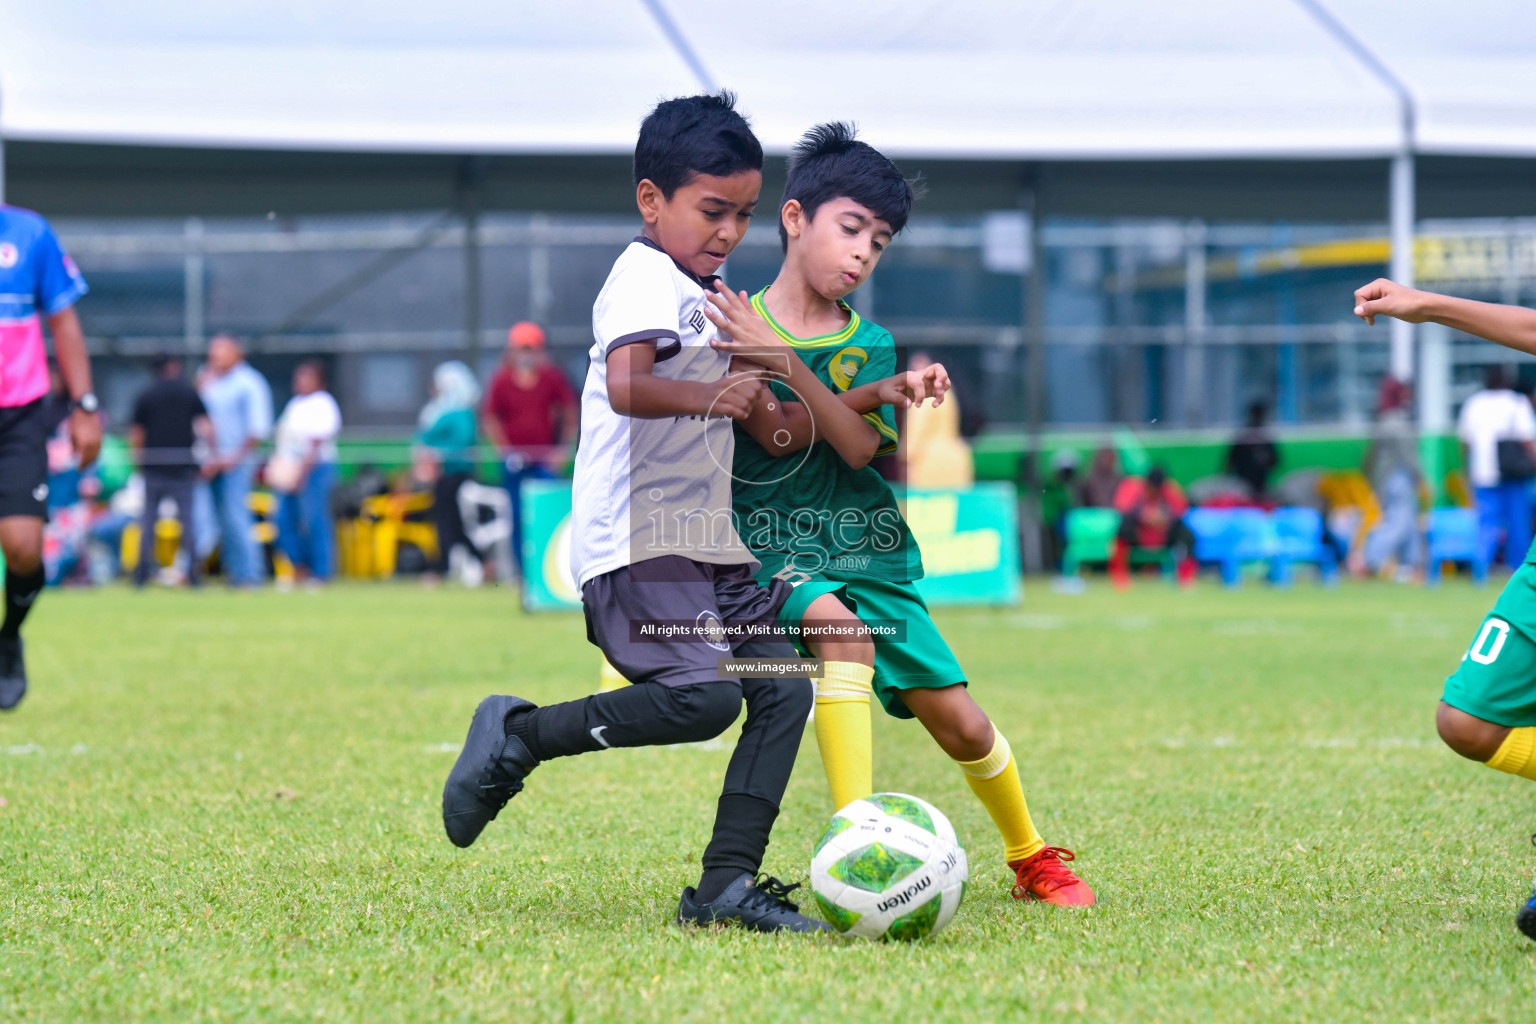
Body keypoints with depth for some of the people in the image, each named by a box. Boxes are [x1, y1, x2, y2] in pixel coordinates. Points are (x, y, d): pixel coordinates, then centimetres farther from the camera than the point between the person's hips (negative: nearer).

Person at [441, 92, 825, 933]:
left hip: (703, 542, 10)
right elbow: (626, 386, -29)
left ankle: (726, 885, 1)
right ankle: (518, 737, -6)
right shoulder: (646, 280, -11)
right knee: (703, 696, -23)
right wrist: (711, 396, -35)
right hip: (637, 539, -10)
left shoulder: (700, 292, 21)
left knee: (783, 687, -1)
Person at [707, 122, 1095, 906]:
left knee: (961, 725, 2)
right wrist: (875, 392, -21)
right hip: (776, 553, -4)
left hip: (870, 556, 4)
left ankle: (1031, 858, 28)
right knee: (841, 629, -36)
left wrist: (787, 364, -25)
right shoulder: (732, 322, -3)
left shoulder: (869, 344, 6)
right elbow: (776, 433, -14)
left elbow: (858, 448, -12)